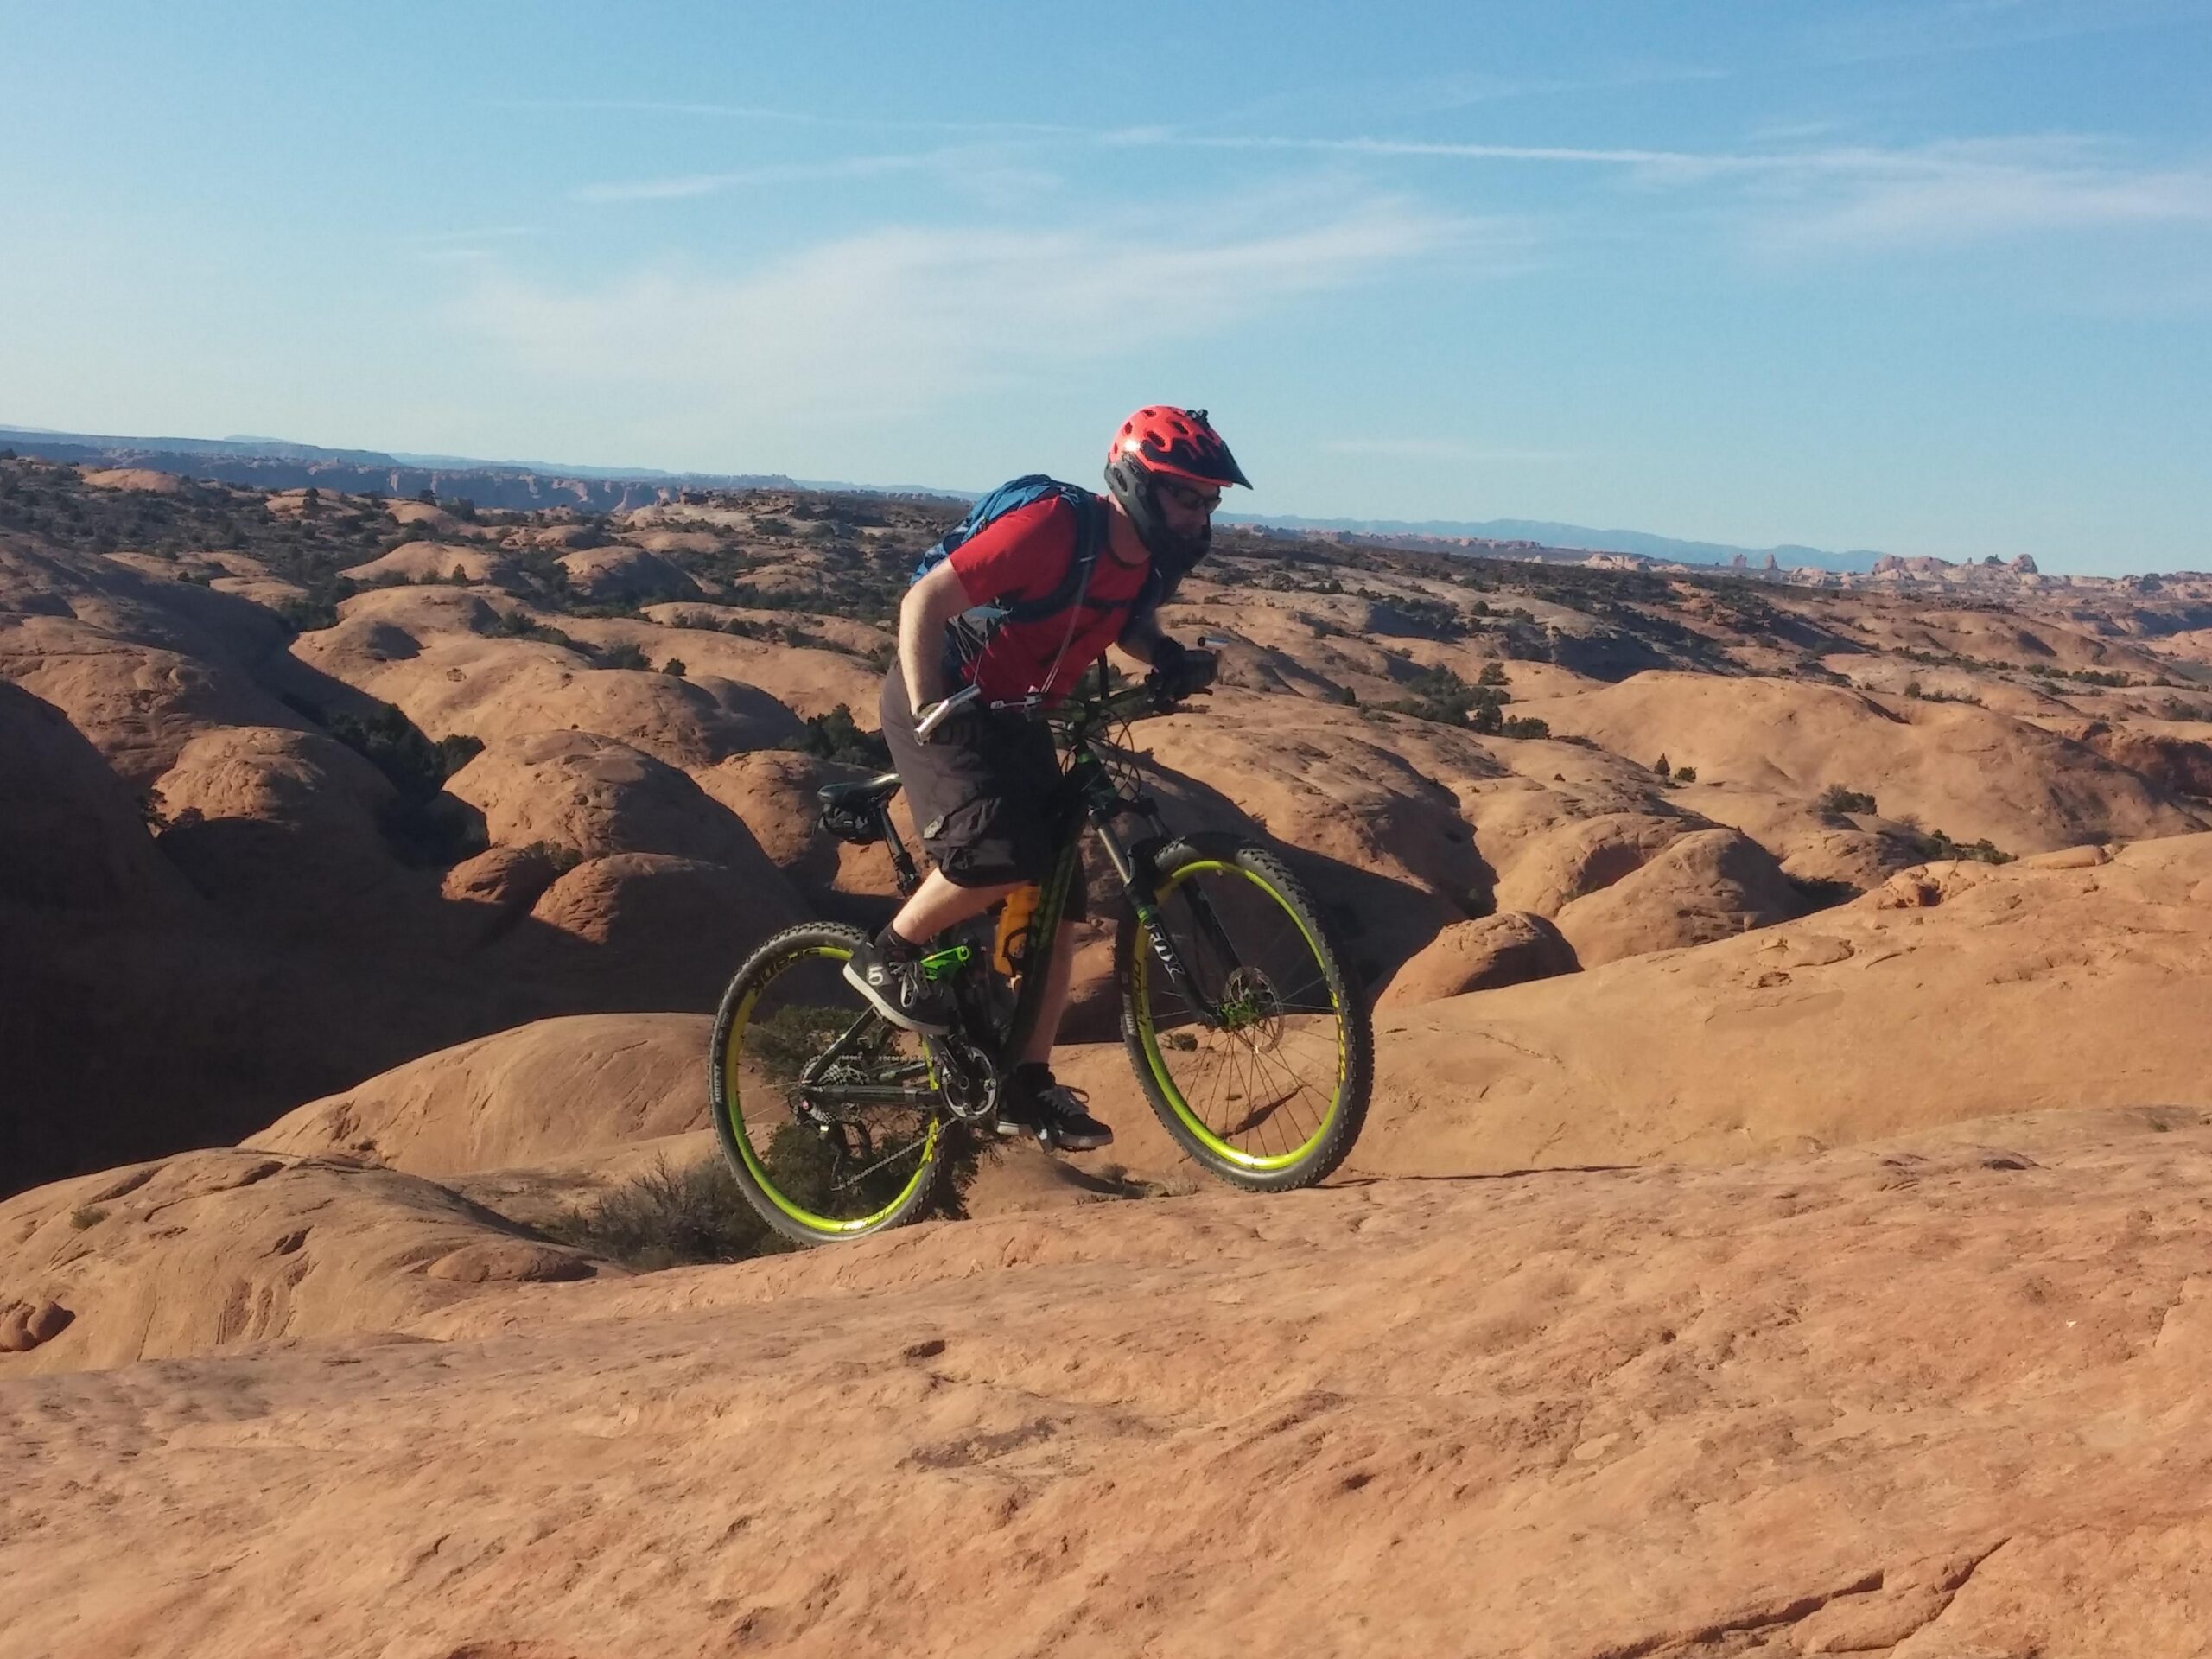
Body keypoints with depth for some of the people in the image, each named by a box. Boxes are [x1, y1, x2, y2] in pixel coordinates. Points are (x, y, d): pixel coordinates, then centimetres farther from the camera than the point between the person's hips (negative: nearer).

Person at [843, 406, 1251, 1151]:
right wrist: (929, 712, -35)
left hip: (1015, 720, 8)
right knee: (1003, 854, -30)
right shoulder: (1053, 527, -26)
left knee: (1056, 905, 2)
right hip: (947, 704, -8)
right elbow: (925, 600, -26)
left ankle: (1027, 1088, 11)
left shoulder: (1149, 561, -3)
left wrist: (1170, 660, -4)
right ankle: (886, 957, -5)